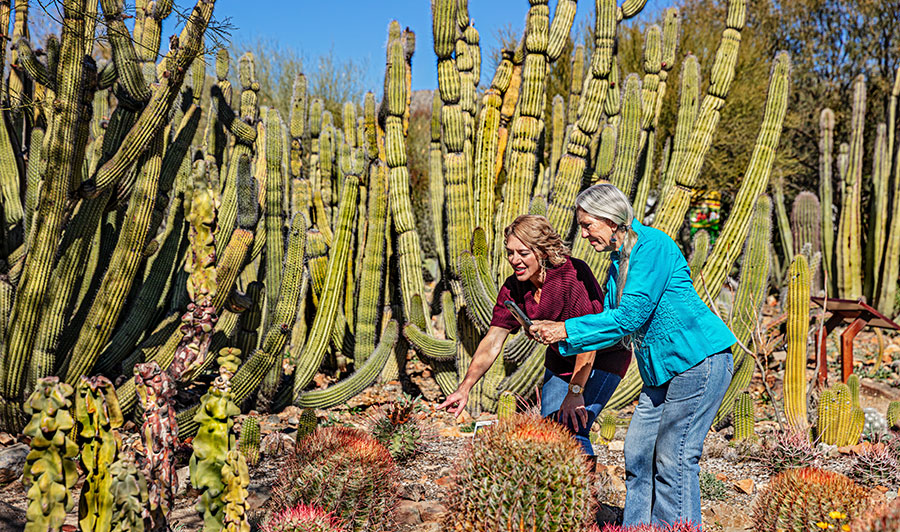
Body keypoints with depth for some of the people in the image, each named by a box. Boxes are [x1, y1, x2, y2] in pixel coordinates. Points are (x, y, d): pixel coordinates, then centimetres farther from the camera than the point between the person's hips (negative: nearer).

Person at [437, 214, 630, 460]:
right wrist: (465, 388, -22)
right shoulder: (514, 288, -11)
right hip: (561, 360, 6)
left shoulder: (574, 274, -30)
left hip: (603, 357, -6)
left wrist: (575, 392, -33)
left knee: (571, 429, -19)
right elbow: (492, 341, -12)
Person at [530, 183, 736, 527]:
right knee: (638, 454, 8)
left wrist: (567, 330, -17)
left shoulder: (652, 245, -16)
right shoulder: (618, 260, 12)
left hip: (699, 359, -9)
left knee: (674, 458, -6)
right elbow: (610, 318, 11)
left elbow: (629, 316, -22)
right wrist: (552, 332, -2)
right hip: (663, 369, 9)